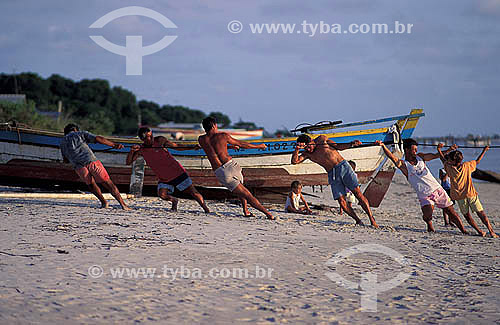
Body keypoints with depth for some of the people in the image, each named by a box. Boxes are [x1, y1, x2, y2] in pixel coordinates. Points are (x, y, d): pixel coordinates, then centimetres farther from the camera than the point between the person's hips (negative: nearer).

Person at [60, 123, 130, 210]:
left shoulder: (62, 142, 28)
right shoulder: (81, 133, 21)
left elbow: (65, 160, 39)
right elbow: (98, 139, 6)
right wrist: (114, 145, 5)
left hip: (79, 166, 2)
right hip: (91, 161, -2)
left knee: (91, 184, 27)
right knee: (108, 183, 3)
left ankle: (103, 202, 12)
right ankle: (123, 204, -6)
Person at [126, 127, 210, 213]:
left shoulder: (160, 140, -11)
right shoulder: (141, 150, -3)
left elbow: (176, 146, -4)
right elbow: (128, 162, -4)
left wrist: (192, 147, -16)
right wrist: (132, 151, -22)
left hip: (177, 172, -3)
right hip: (163, 179, 3)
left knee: (193, 192, -6)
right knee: (162, 194, -18)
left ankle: (206, 209, 4)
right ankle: (174, 201, 12)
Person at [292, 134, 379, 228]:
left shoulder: (321, 139, 5)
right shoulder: (307, 153, 7)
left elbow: (338, 146, 10)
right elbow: (294, 161, -5)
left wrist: (351, 144, -5)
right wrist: (297, 149, -20)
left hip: (343, 166, -2)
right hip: (332, 175, 2)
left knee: (358, 193, -9)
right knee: (341, 201, -9)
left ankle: (372, 219, -6)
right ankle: (358, 221, 6)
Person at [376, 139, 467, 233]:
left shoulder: (420, 157, 10)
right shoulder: (403, 165, -6)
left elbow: (435, 155, 16)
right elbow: (393, 158, -22)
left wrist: (449, 150, 5)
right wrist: (383, 146, -38)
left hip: (438, 189, 4)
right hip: (425, 196, -4)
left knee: (451, 212, 6)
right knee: (427, 215, -27)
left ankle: (463, 231, 20)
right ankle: (430, 225, 5)